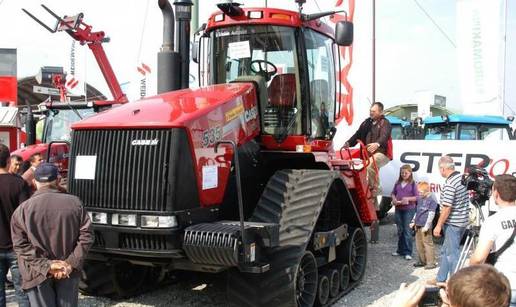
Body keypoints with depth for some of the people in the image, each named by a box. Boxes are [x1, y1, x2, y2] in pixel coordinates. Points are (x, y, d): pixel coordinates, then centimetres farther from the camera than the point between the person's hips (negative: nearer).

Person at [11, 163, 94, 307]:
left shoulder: (23, 209, -7)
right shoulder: (75, 203, -4)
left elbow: (21, 245, -11)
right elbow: (86, 236, -6)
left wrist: (46, 265, -12)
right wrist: (71, 264, -8)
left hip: (38, 273, -1)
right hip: (68, 272, 2)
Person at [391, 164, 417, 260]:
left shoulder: (412, 184, -2)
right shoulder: (398, 183, 10)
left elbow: (416, 197, -5)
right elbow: (393, 193, 16)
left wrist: (408, 199, -19)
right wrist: (394, 199, -4)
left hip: (408, 209, -4)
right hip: (398, 209, 5)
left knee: (406, 230, -5)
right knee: (400, 230, 12)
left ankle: (408, 252, -1)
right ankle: (400, 250, 22)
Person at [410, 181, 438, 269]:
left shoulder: (431, 201, -11)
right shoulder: (420, 199, 14)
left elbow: (431, 214, -14)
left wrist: (426, 226, -17)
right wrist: (414, 221, 19)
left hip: (425, 227, -9)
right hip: (418, 226, 9)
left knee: (427, 244, -6)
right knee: (419, 245, 14)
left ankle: (431, 262, 0)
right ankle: (422, 261, 25)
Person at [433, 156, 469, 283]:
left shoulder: (449, 184, -23)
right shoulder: (462, 177, 5)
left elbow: (447, 208, -23)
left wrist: (439, 225, -15)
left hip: (453, 223, -10)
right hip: (462, 220, 10)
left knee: (452, 254, 0)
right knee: (445, 251, 20)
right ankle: (440, 279, 31)